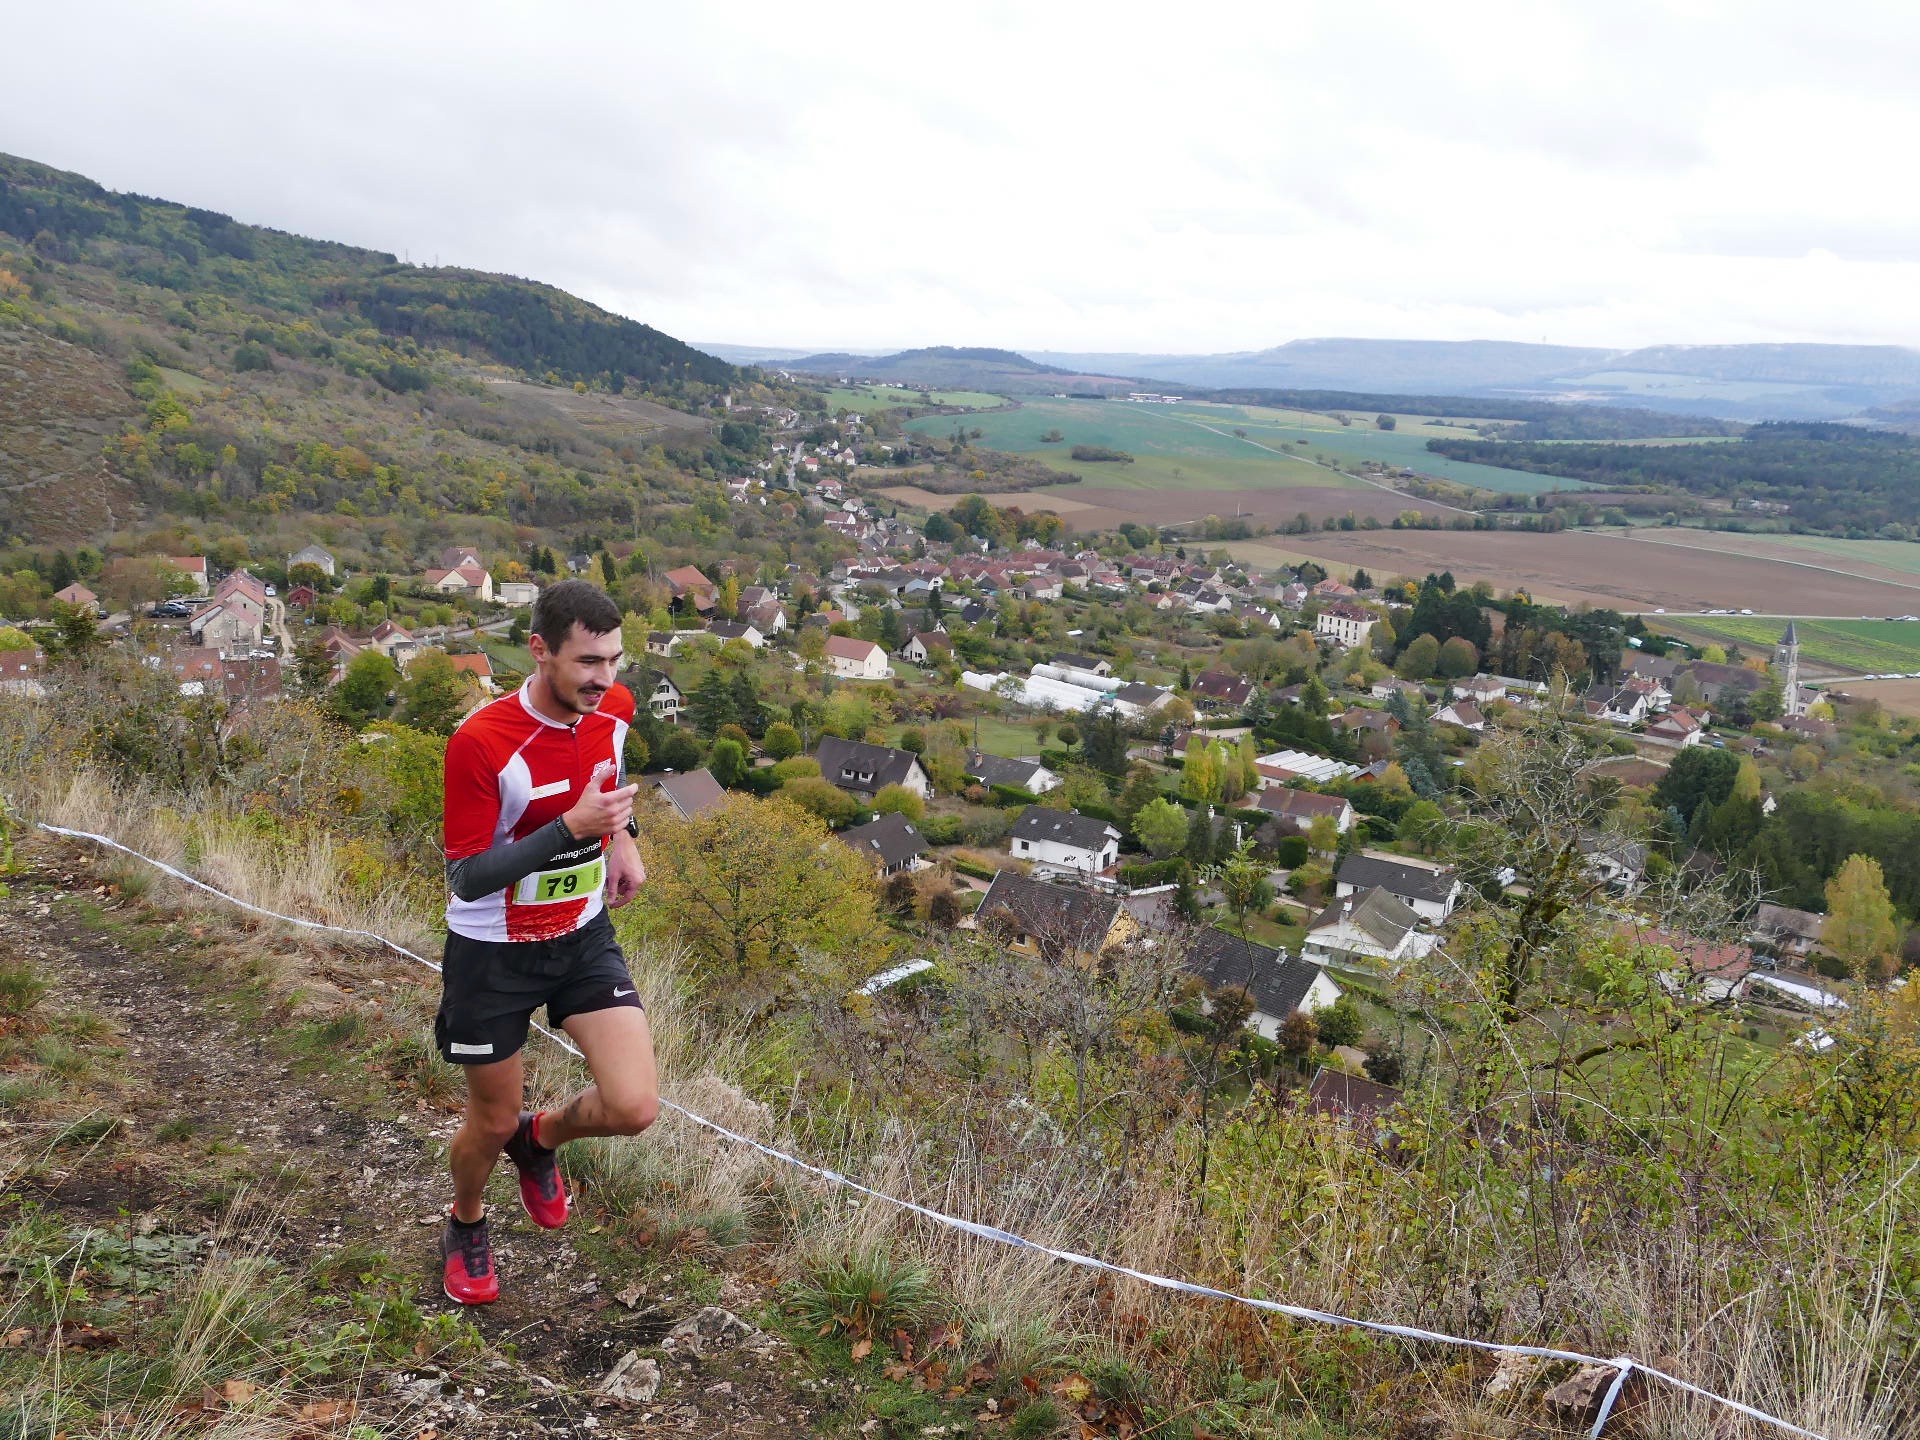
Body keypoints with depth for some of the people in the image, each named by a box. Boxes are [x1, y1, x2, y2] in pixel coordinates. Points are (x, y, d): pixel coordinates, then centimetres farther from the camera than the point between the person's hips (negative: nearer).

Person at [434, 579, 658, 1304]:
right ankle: (467, 1223, 49)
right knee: (493, 1121, 13)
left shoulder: (614, 709, -9)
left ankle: (541, 1138, 27)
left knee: (634, 1107, -9)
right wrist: (571, 827, -34)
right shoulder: (480, 742, -27)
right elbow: (467, 876, -23)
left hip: (584, 937, 4)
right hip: (493, 953, -4)